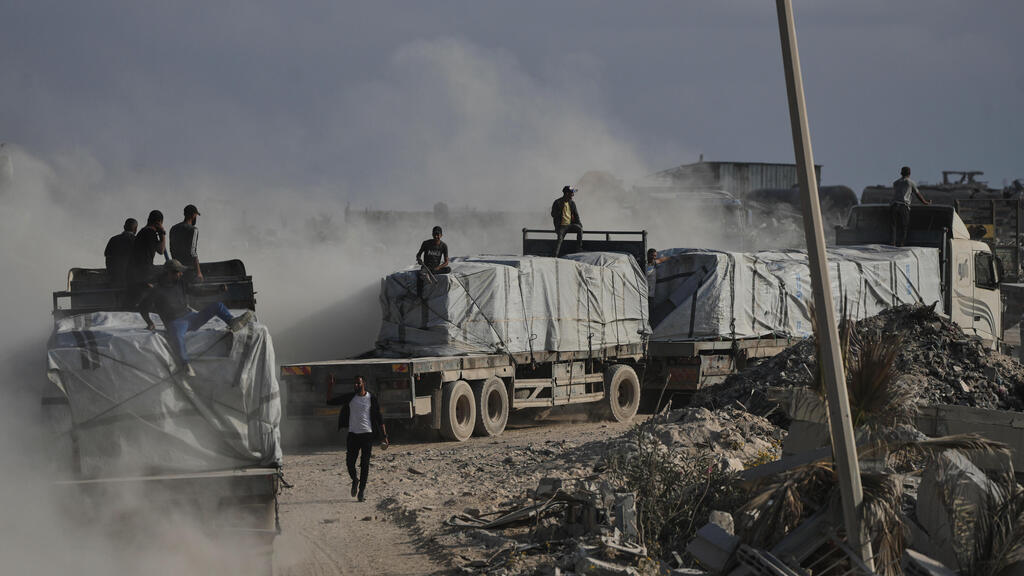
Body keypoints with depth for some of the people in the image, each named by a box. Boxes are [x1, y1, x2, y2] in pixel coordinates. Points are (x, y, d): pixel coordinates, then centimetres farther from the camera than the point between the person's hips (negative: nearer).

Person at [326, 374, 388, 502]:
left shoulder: (371, 399, 1)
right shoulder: (349, 398, 7)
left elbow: (379, 419, 4)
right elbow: (330, 401, 10)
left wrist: (385, 436, 1)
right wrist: (330, 386, -3)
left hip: (367, 434, -2)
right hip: (353, 434, 2)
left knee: (365, 464, -3)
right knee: (350, 463, -2)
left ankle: (362, 489, 6)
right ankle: (355, 480, 27)